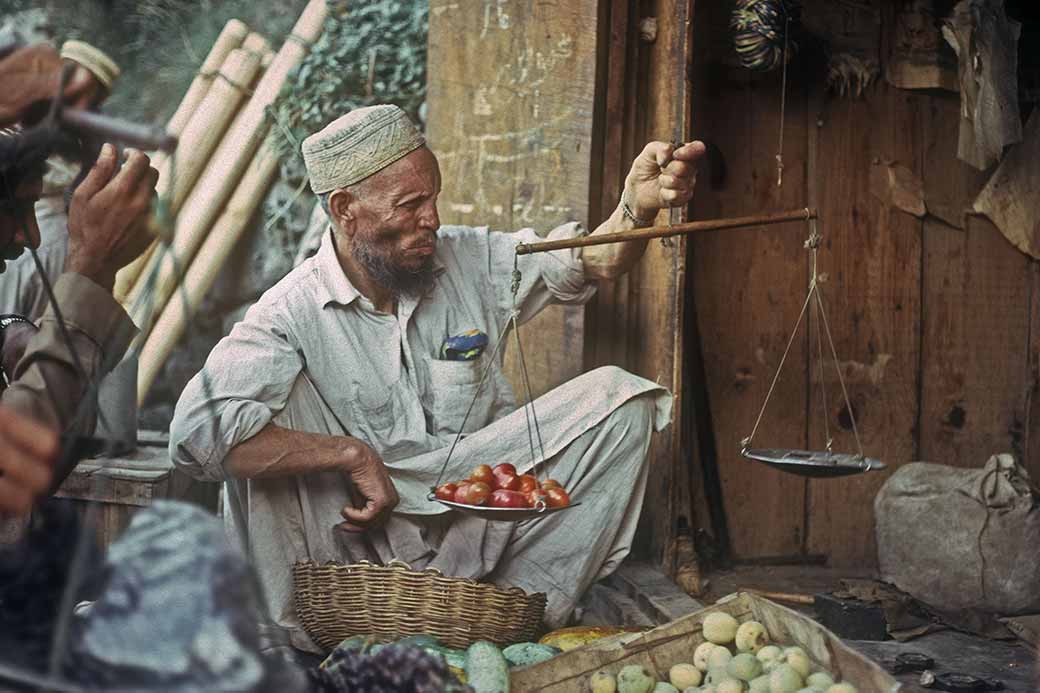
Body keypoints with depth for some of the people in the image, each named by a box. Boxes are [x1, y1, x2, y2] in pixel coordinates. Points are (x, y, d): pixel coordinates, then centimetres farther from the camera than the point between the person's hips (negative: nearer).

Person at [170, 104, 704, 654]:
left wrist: (638, 206, -30)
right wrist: (352, 456, -27)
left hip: (478, 513, 4)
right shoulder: (292, 314, -14)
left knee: (618, 397, -12)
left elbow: (593, 261, -7)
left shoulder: (469, 260, 0)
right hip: (363, 531, -3)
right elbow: (197, 430, -28)